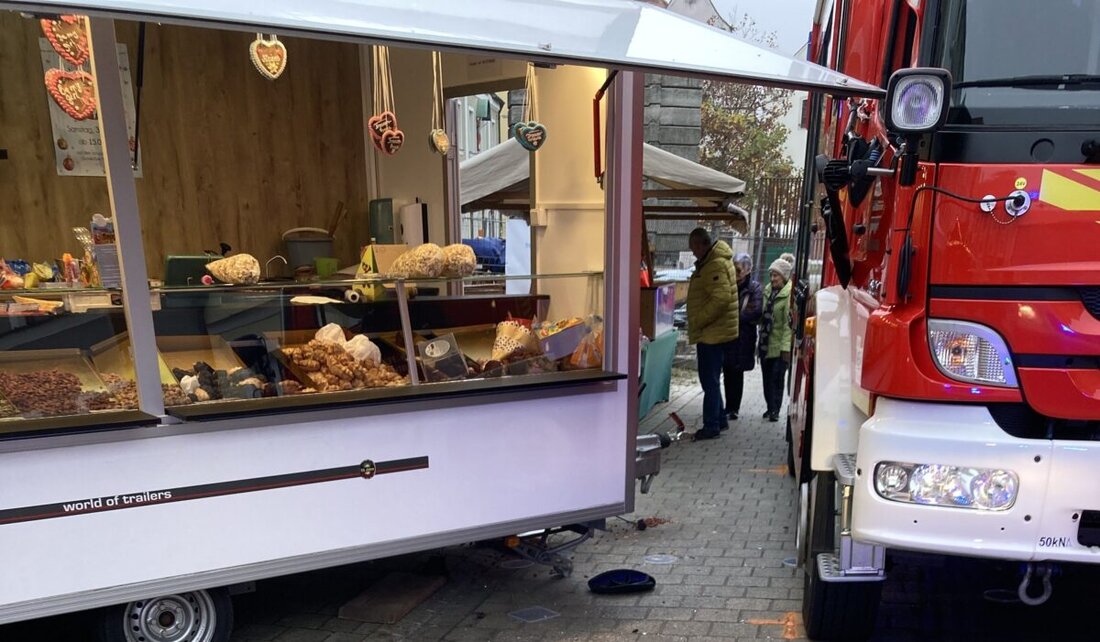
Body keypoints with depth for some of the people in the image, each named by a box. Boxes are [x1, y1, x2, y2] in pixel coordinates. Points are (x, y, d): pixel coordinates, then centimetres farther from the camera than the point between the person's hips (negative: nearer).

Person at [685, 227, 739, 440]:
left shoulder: (716, 265, -17)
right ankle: (719, 420, 28)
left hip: (713, 333, -11)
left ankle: (711, 425, 2)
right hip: (710, 332, 11)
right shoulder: (708, 263, 17)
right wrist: (697, 322, 17)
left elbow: (720, 299, -27)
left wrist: (697, 321, -20)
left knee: (710, 380, -4)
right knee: (711, 379, 18)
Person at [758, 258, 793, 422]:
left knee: (776, 378, -2)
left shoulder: (789, 293, -13)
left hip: (779, 345, -7)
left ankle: (775, 410, 7)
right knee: (767, 378, 12)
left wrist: (786, 347, -20)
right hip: (765, 344, 7)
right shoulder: (768, 290, 10)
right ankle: (771, 407, 24)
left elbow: (789, 323, -17)